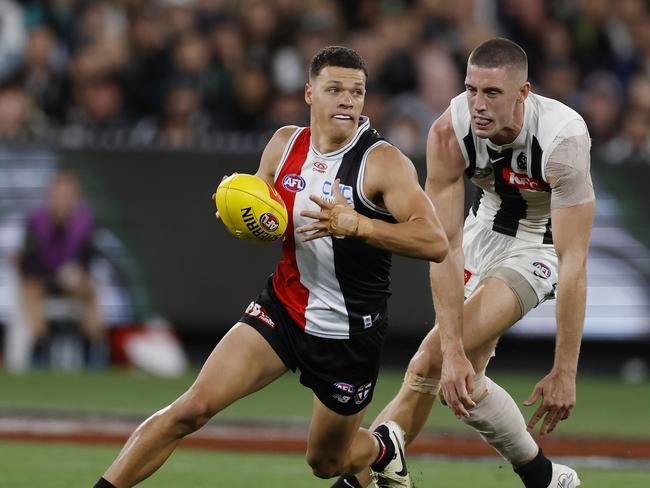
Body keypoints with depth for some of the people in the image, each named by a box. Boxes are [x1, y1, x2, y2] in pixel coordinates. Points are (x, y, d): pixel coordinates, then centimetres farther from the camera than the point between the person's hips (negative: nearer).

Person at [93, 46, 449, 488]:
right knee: (193, 407, -15)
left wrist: (354, 224, -36)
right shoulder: (285, 145, 0)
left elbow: (434, 243, -25)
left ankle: (383, 448, 49)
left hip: (350, 332, -3)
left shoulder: (384, 162, -16)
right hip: (282, 310, 3)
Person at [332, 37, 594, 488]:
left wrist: (565, 373, -34)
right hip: (488, 226, 5)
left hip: (544, 242, -5)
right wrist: (453, 352, -34)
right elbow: (444, 247, -27)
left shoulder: (562, 138, -35)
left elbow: (574, 262, -34)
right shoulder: (449, 134, -26)